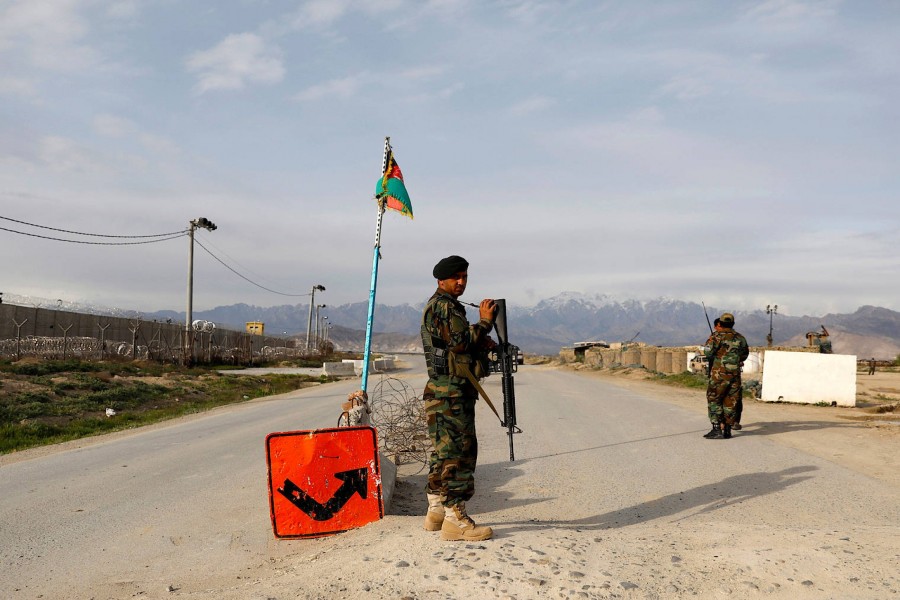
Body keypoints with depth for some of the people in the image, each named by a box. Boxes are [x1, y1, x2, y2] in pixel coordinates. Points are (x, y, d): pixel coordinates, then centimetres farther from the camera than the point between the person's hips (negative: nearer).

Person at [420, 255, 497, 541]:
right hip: (450, 392, -11)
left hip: (446, 391, 11)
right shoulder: (443, 306, -11)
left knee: (444, 451, 14)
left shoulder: (444, 306, 22)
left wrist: (481, 344, 10)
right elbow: (462, 340, -20)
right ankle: (455, 519, -9)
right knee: (457, 451, -11)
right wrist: (484, 322, -8)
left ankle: (436, 511, 22)